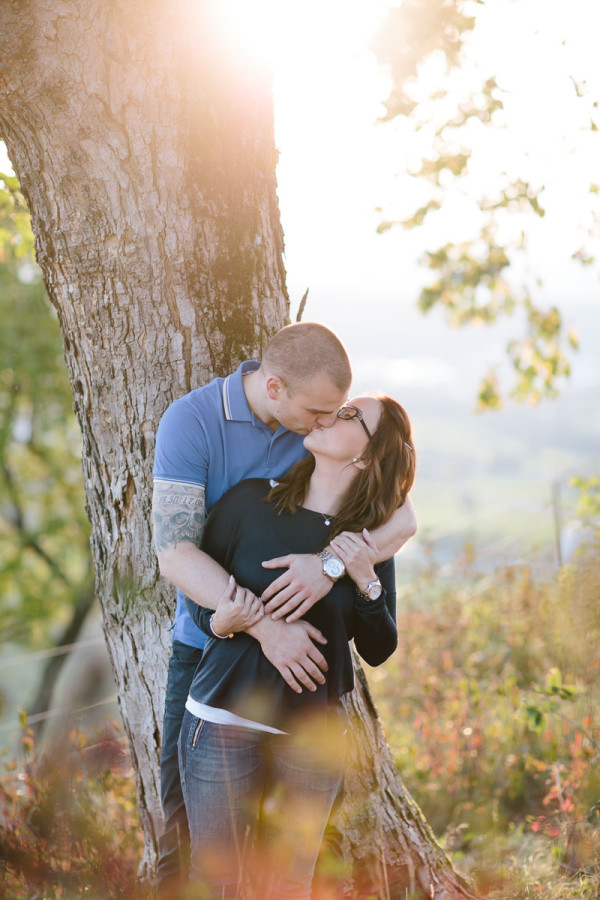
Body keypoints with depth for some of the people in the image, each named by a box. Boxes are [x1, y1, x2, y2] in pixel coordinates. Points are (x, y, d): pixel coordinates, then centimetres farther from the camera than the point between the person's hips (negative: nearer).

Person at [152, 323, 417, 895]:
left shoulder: (325, 423, -5)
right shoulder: (190, 421, -16)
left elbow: (400, 518, -11)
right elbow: (174, 553, -23)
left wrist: (334, 561, -31)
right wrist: (264, 625, -34)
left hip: (297, 650, 2)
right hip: (207, 648, -2)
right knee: (187, 815, 4)